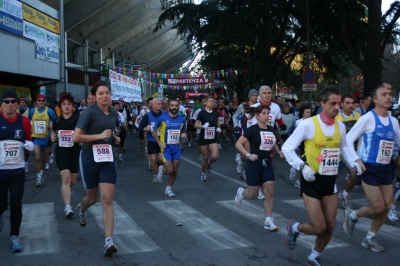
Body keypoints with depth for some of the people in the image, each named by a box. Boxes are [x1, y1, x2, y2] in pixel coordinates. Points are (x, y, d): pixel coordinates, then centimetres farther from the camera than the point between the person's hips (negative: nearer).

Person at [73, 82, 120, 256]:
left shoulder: (114, 114, 5)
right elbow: (76, 137, -20)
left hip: (108, 159, 4)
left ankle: (108, 241, -6)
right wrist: (99, 136, -23)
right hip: (90, 158, -3)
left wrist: (114, 138, 4)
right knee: (92, 198, 14)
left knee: (107, 200, -7)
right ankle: (81, 208, 52)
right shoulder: (89, 112, -13)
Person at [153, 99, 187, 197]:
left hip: (177, 148, 4)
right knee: (170, 170, -10)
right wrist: (160, 143, -10)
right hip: (166, 148, -4)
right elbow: (154, 131, 0)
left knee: (175, 171, 6)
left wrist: (184, 134, -7)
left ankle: (169, 188, 27)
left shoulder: (182, 119, 0)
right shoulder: (162, 118, -10)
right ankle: (162, 169, 25)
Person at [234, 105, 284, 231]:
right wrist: (248, 155, -24)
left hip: (267, 163, 5)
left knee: (269, 193, -2)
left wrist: (279, 151, 5)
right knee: (253, 194, 3)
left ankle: (268, 221, 4)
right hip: (254, 164, -5)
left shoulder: (271, 129, 5)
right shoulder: (252, 129, -12)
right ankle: (241, 192, 38)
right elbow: (238, 144, -12)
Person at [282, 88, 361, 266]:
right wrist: (302, 166, -22)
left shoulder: (340, 126, 1)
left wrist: (354, 162, 1)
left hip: (330, 181, 6)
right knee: (319, 227, -7)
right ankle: (294, 227, 26)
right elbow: (287, 148, -11)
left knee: (330, 226, 8)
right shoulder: (308, 124, -16)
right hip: (312, 181, -6)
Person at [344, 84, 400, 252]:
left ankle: (369, 238, 27)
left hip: (385, 169, 7)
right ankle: (352, 215, 23)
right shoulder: (367, 118, -13)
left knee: (386, 207, 8)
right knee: (378, 207, -6)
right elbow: (348, 139, -12)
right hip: (369, 169, -6)